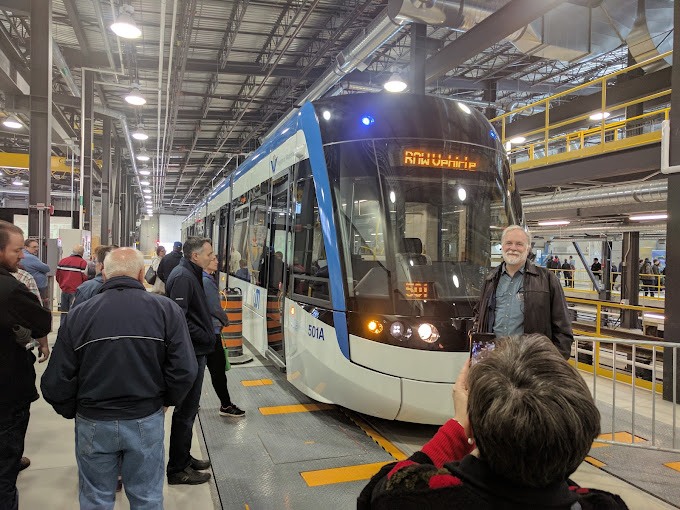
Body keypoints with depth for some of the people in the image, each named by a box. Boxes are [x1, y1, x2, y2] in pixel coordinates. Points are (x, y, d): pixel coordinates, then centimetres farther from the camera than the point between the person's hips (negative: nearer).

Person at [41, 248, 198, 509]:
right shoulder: (166, 309, -12)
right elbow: (184, 370, -14)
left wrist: (71, 411, 12)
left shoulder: (79, 314, -10)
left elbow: (56, 381, -8)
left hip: (93, 423, 1)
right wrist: (167, 400, 5)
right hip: (147, 420, 0)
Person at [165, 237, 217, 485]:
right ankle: (178, 469, 13)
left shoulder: (191, 275, 13)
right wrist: (205, 337, -17)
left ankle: (183, 458, 33)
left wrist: (207, 335, 9)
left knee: (188, 408, 19)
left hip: (195, 352, 10)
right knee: (185, 411, 1)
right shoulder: (183, 277, -19)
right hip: (190, 353, -10)